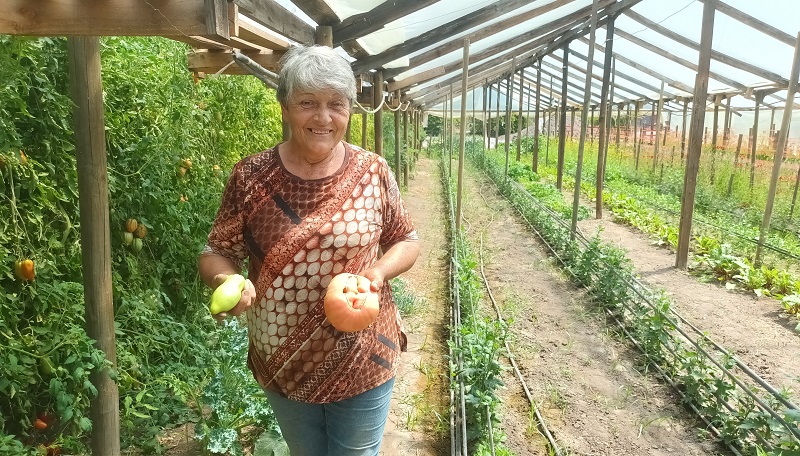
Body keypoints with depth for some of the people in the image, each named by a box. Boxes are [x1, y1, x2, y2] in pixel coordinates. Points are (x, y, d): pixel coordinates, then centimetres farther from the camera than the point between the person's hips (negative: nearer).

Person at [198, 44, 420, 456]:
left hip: (363, 364, 0)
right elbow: (216, 253, -4)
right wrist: (226, 281, -26)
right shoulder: (251, 177, -11)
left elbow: (406, 240, 1)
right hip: (282, 363, 1)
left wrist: (378, 272, -19)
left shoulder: (372, 171, -9)